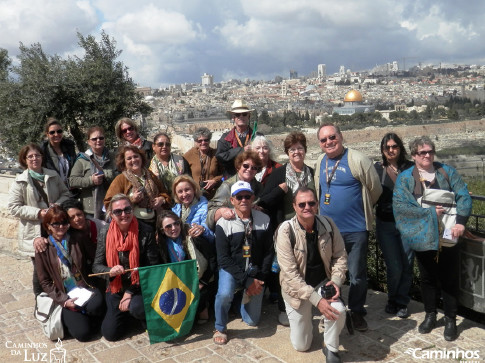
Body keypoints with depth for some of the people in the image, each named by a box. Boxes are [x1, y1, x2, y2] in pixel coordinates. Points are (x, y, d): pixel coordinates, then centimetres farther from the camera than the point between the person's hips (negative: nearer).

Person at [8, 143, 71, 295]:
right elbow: (13, 207, -7)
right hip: (35, 233, -2)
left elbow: (66, 193, 9)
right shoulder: (19, 182, -5)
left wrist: (58, 205, -12)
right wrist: (38, 213, -18)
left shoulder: (53, 175, 3)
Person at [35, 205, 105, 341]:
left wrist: (90, 288, -6)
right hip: (64, 297, -1)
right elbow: (45, 282, 2)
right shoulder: (43, 249, 3)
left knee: (96, 305, -33)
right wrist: (64, 301, -10)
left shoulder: (76, 241, 8)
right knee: (83, 332, -20)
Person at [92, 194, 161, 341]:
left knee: (137, 307, -34)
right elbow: (96, 266, -1)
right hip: (116, 287, 4)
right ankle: (125, 312, 34)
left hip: (140, 287, -3)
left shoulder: (146, 232, -14)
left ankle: (148, 321, 3)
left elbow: (152, 267, -11)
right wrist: (110, 271, -25)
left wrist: (130, 292, -13)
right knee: (109, 333, 2)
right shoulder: (105, 233, -5)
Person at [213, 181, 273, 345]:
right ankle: (220, 328, -4)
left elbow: (269, 252, 2)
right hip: (231, 269, -2)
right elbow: (223, 258, -12)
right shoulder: (224, 224, -11)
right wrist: (246, 280, -18)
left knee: (252, 320, 2)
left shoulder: (264, 220, -3)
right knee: (224, 294, -34)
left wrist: (260, 279, -8)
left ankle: (246, 296, 35)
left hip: (255, 271, 2)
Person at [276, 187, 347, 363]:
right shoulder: (286, 230, -24)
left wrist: (336, 281, -19)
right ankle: (303, 319, 39)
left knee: (338, 310, -30)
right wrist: (316, 300, -29)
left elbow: (340, 256, -1)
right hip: (296, 288, -2)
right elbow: (290, 273, -25)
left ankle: (331, 348, 1)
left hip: (323, 282, 2)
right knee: (301, 345, 5)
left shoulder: (328, 224, -12)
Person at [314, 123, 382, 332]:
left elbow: (375, 190, -5)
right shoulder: (320, 162, 6)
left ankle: (357, 312, 27)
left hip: (355, 230, -5)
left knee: (357, 275, 7)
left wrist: (361, 208, 7)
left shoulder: (357, 160, -12)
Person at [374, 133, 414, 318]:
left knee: (407, 266, 5)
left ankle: (400, 302, 25)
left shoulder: (411, 168, 3)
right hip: (386, 225, -1)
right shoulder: (377, 169, 2)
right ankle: (393, 299, 26)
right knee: (394, 268, 0)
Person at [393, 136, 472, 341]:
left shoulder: (447, 172, 3)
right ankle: (430, 315, 31)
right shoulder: (405, 178, -1)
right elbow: (399, 205, -12)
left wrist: (460, 221, -19)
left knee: (449, 278, 7)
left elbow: (463, 197, -4)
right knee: (427, 278, 14)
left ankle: (450, 320, 23)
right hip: (423, 237, 0)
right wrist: (430, 212, -19)